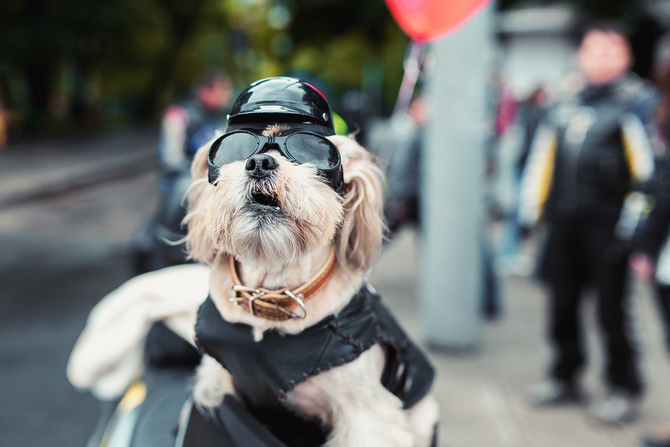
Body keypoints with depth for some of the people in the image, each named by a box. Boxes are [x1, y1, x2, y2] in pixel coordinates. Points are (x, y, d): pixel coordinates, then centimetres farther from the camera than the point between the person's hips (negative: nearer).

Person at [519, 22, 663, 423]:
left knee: (612, 310, 1)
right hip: (563, 224, 6)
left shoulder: (638, 101, -2)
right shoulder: (565, 104, 15)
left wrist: (632, 225, -13)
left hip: (606, 225, -5)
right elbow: (541, 160, 18)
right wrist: (530, 212, 13)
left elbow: (649, 168, -8)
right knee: (562, 304, 12)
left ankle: (624, 389, 16)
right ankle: (565, 378, 28)